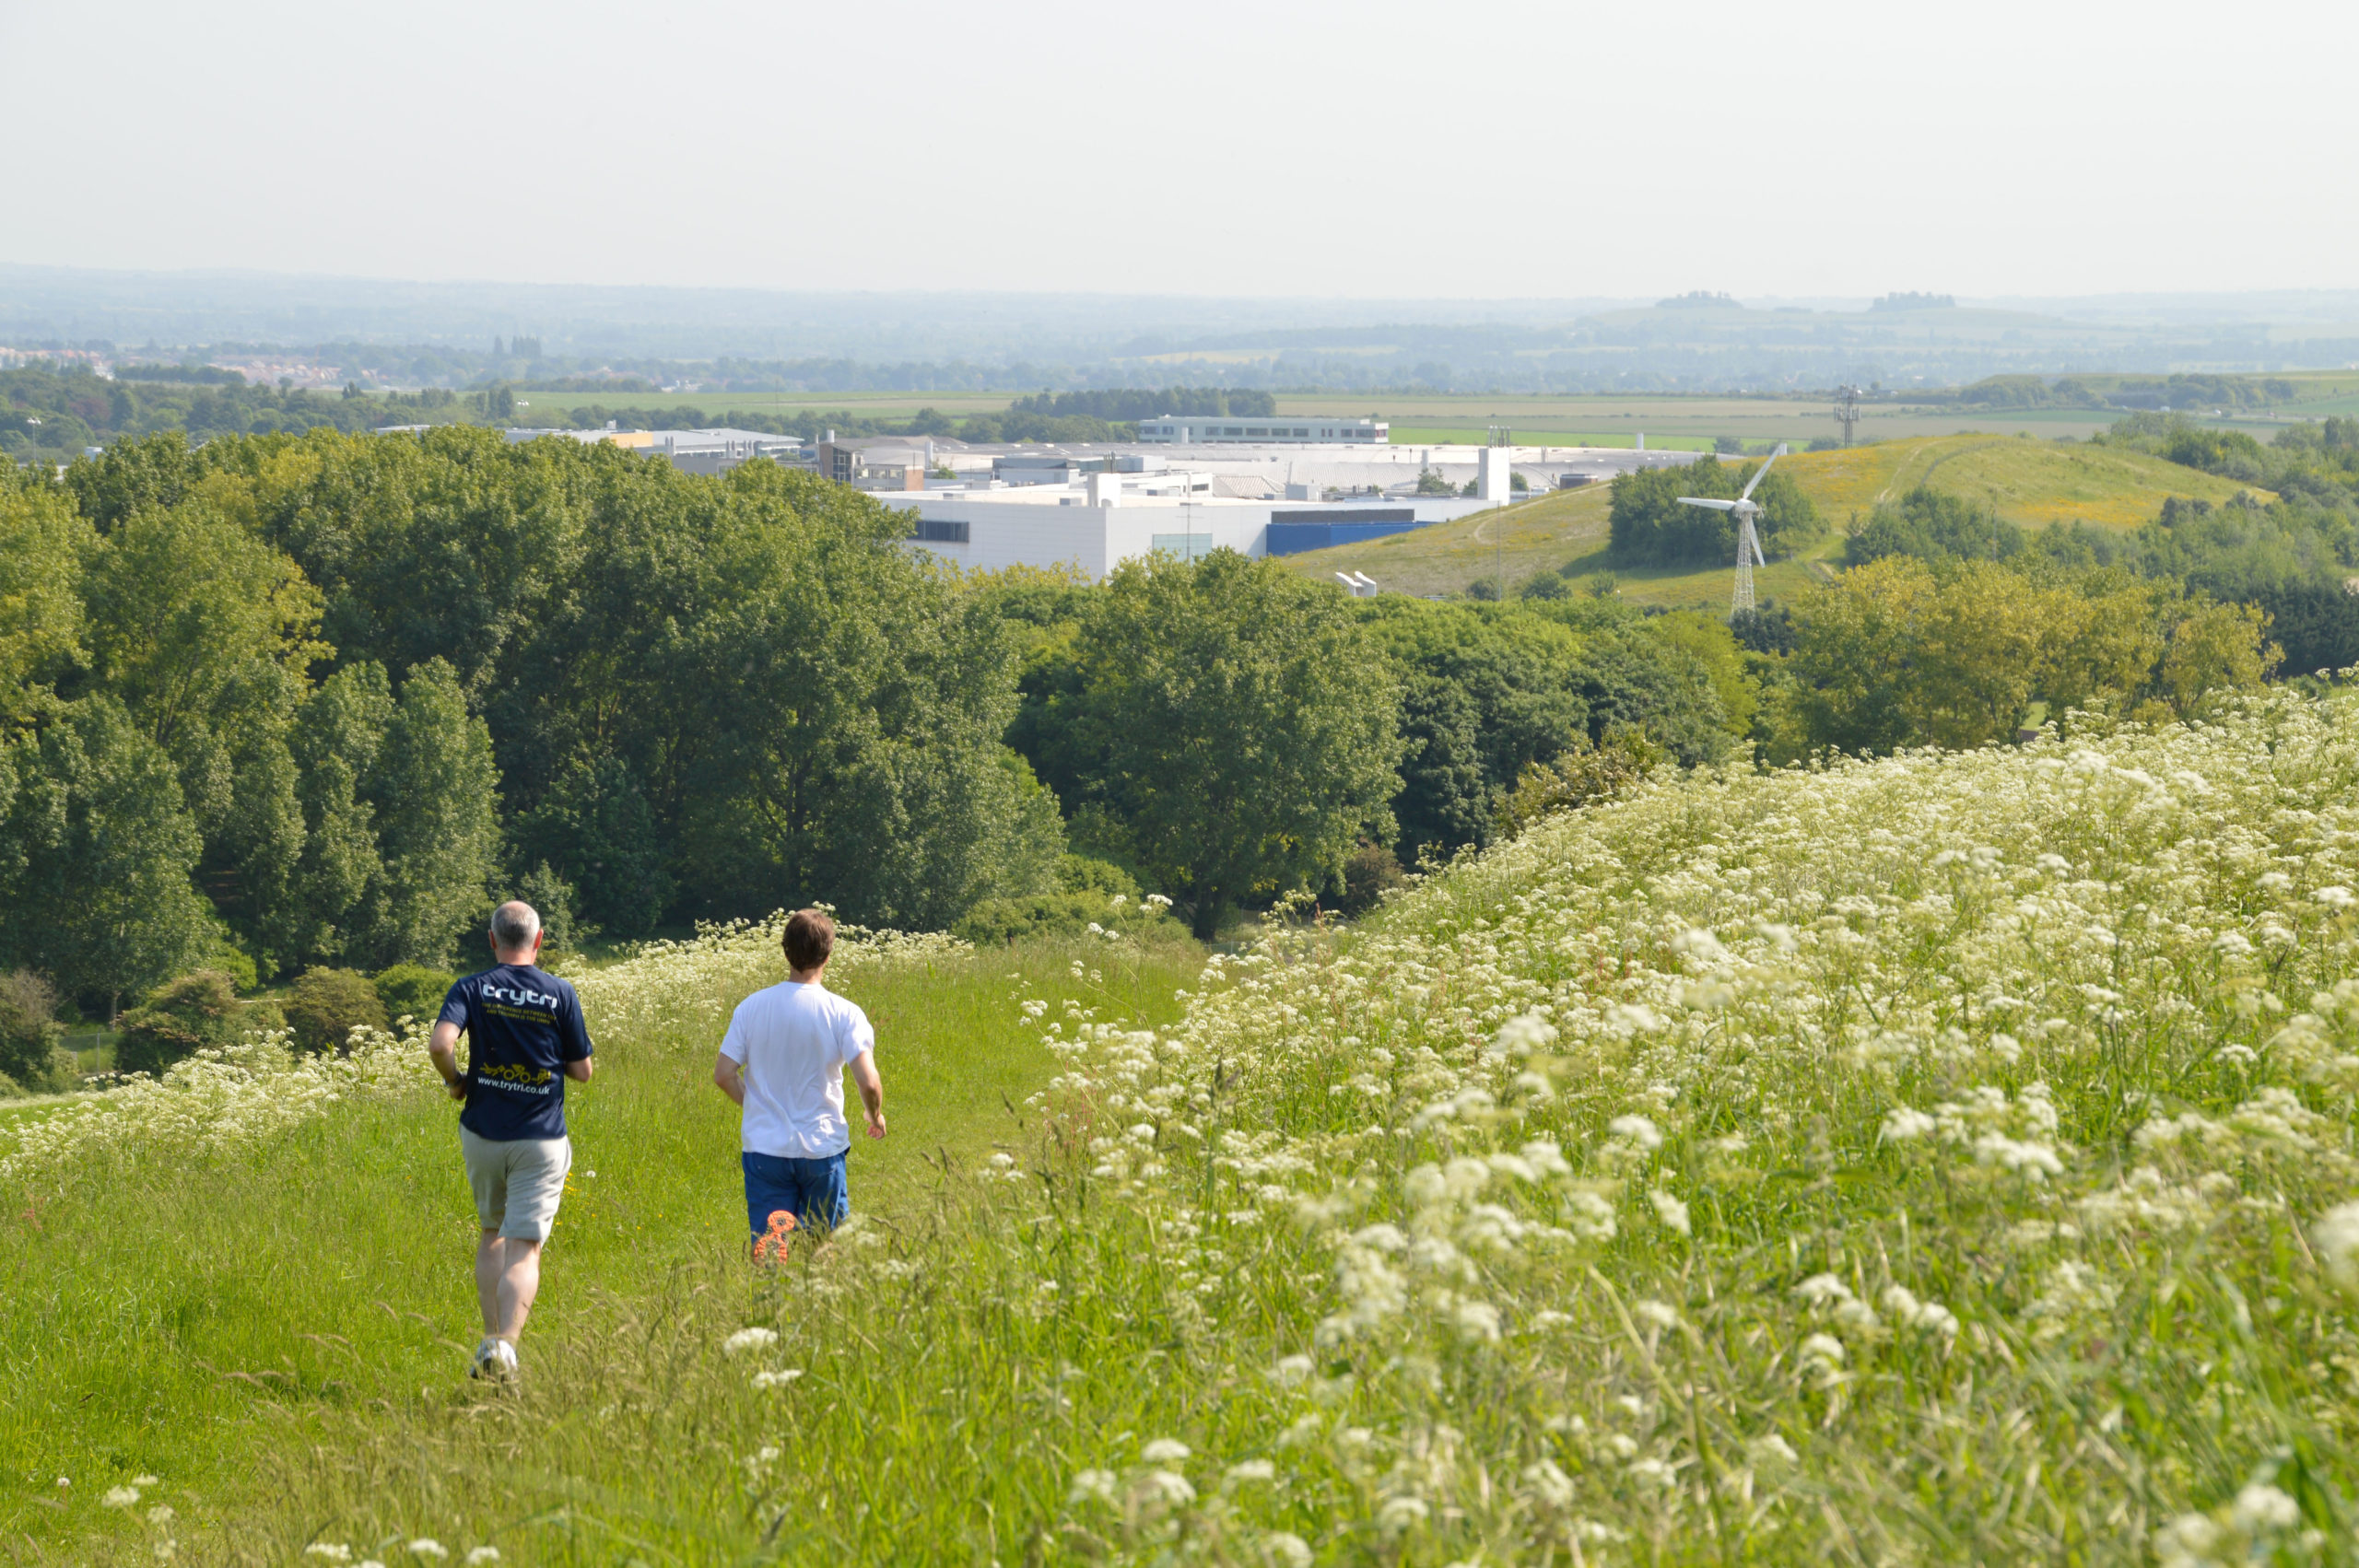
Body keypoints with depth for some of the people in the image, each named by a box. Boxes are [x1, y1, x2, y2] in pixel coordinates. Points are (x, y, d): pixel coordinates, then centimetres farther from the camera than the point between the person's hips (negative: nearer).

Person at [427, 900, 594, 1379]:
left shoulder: (472, 990, -3)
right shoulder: (560, 994, -3)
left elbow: (440, 1043, -20)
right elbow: (582, 1070, 2)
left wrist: (454, 1081, 0)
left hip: (483, 1135, 2)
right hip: (540, 1141, -2)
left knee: (492, 1235, 22)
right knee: (524, 1249, -4)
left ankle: (491, 1337, 17)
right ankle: (506, 1343, -24)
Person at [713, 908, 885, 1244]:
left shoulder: (751, 1008, -2)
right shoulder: (844, 1014, -9)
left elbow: (723, 1075, -2)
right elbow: (868, 1081, -16)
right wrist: (876, 1116, 5)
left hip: (764, 1149, 1)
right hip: (822, 1149, -1)